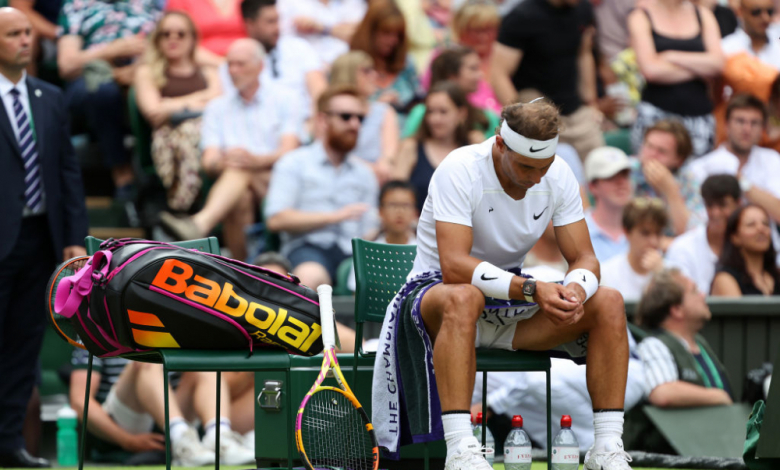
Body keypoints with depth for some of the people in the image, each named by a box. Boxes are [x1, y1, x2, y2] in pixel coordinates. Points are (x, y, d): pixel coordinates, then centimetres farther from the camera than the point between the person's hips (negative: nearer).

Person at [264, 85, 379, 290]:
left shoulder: (364, 173, 26)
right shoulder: (294, 163, 12)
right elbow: (276, 219, -1)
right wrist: (333, 217, -6)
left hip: (352, 251, 4)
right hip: (308, 247, -4)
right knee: (311, 277, -41)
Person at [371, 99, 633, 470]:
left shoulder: (558, 176, -5)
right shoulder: (460, 170, -22)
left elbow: (584, 258, -5)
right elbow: (454, 266, -32)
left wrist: (576, 289, -30)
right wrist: (531, 290, -42)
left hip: (510, 300, 6)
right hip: (434, 292, -6)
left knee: (608, 302, -16)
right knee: (463, 298, -43)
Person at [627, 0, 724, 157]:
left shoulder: (704, 15, 14)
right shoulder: (641, 16, 4)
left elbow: (717, 64, 0)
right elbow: (650, 69, -10)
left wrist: (670, 56, -5)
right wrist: (699, 69, -2)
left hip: (698, 115, 3)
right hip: (657, 113, -3)